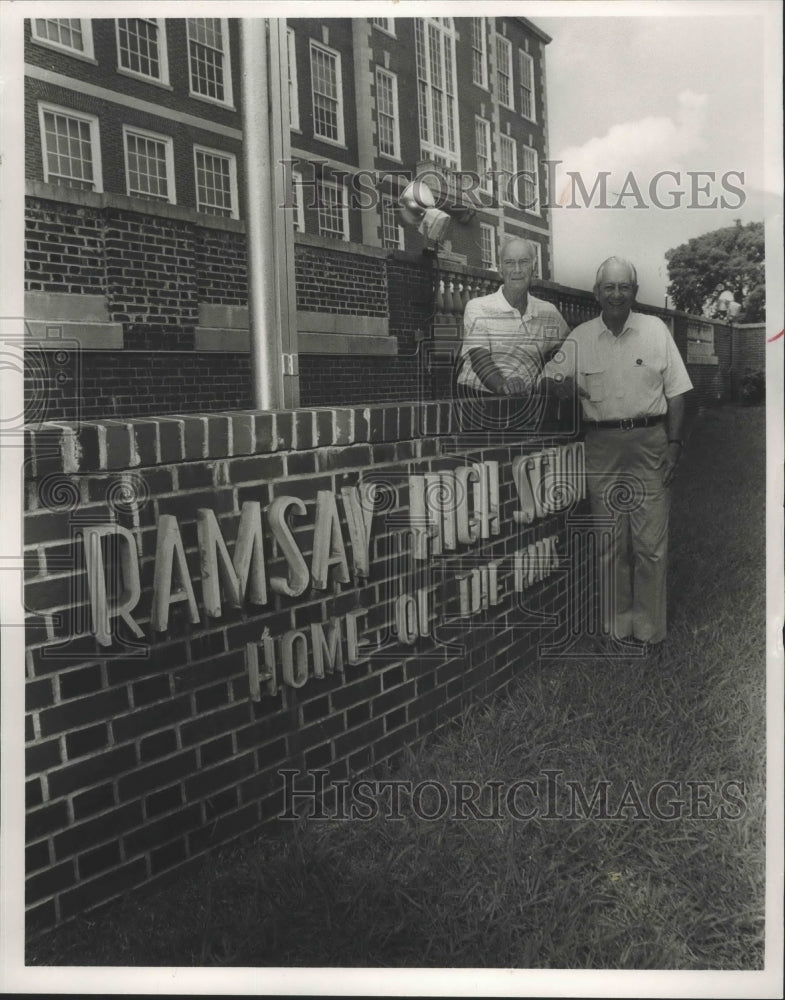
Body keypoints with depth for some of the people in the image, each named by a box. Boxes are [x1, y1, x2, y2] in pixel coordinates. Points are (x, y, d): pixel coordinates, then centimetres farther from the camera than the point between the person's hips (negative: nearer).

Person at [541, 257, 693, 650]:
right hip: (602, 446, 1)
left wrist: (674, 443, -3)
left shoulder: (656, 330, 3)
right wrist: (558, 384, -20)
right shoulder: (579, 338, 5)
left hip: (650, 443, -1)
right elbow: (551, 382, 4)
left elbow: (675, 392, 4)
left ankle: (648, 629, 10)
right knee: (610, 544, 7)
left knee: (650, 543, -1)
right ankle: (616, 625, 18)